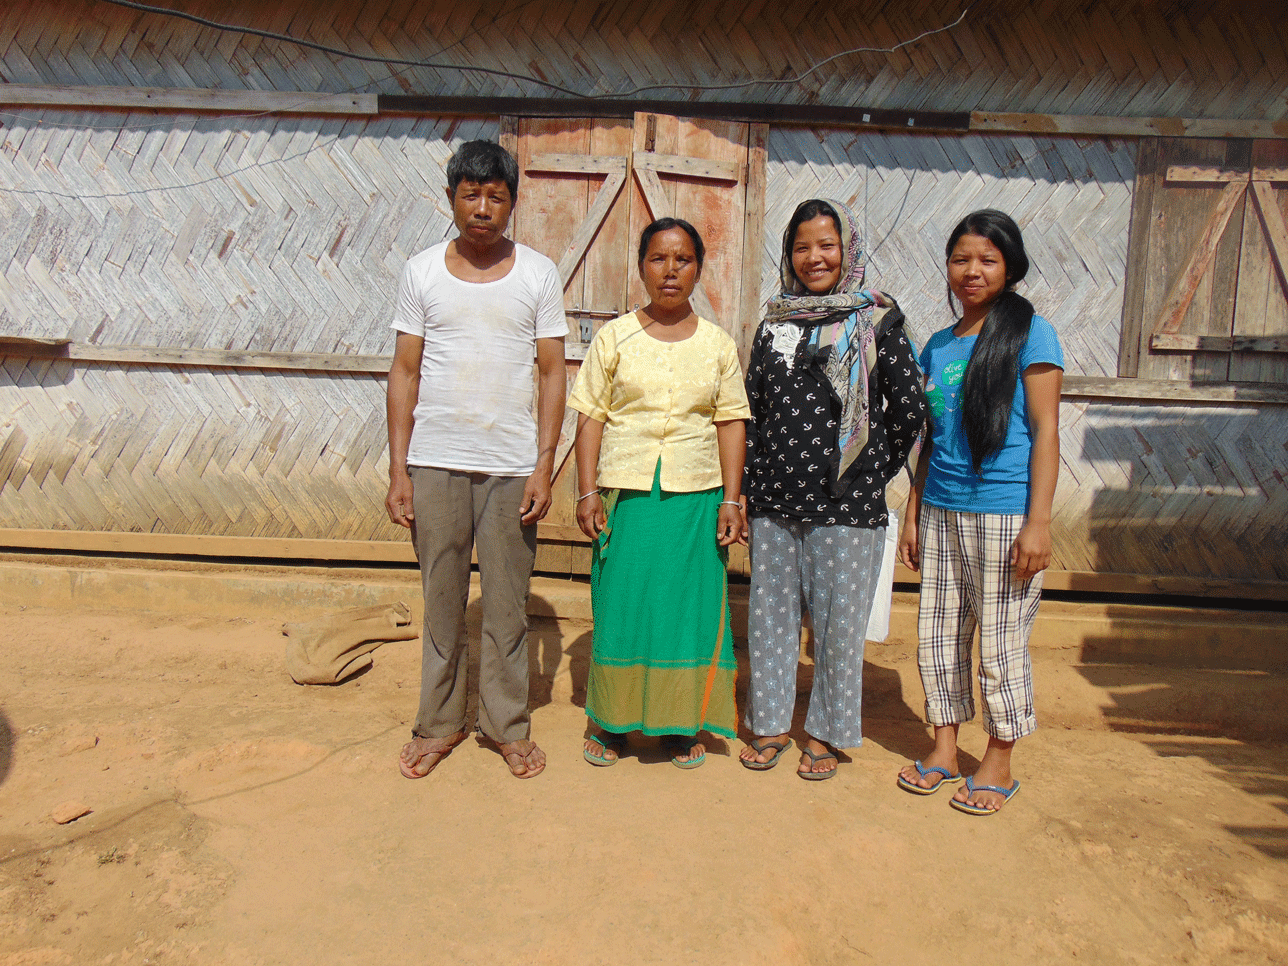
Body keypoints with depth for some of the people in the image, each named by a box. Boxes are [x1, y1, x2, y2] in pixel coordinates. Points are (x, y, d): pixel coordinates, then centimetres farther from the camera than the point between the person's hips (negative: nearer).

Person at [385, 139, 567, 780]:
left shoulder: (538, 274, 3)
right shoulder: (422, 271, 5)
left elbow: (551, 373, 2)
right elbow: (405, 372, 5)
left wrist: (543, 467, -5)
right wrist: (398, 470, 0)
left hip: (511, 465, -1)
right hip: (435, 462, 1)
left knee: (508, 601, 7)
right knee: (442, 598, 10)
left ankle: (508, 724, 24)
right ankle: (439, 722, 27)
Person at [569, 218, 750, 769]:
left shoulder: (718, 344, 8)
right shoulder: (614, 337, 4)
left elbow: (731, 424, 6)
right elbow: (591, 417, 2)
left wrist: (731, 500, -1)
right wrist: (586, 492, -5)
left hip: (696, 496, 1)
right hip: (625, 494, -1)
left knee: (690, 607, 5)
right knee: (620, 606, 3)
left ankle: (681, 725, 22)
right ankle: (613, 723, 20)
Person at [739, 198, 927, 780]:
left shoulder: (877, 321, -1)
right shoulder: (775, 324, 10)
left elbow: (909, 408, -2)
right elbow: (752, 408, 12)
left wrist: (872, 473, -1)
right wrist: (745, 487, 7)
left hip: (845, 503, -3)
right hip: (773, 501, 4)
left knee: (838, 620, 6)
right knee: (770, 614, 11)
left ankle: (825, 733, 24)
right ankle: (770, 723, 29)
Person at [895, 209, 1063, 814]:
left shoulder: (1030, 334, -3)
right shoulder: (937, 345, 12)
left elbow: (1045, 431, -7)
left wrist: (1039, 522, -13)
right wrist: (913, 513, 14)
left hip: (1004, 514, -5)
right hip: (941, 512, 6)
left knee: (1000, 645, 4)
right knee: (937, 635, 11)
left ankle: (999, 764, 22)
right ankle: (944, 749, 28)